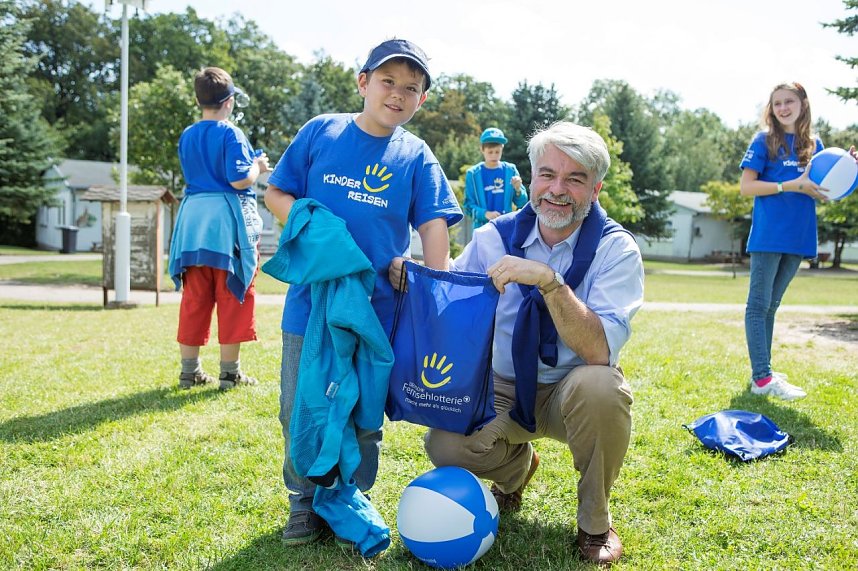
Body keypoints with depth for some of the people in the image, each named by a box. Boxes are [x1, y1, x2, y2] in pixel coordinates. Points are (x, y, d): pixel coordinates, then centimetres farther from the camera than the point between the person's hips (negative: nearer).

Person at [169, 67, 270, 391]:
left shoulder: (186, 137, 12)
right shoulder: (231, 134, -8)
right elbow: (239, 180, -17)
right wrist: (258, 166, 2)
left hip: (193, 218, 6)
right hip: (227, 221, -6)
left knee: (194, 299, 9)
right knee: (232, 298, 1)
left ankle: (190, 370, 15)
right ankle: (230, 372, 5)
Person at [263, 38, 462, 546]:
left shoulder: (417, 157, 2)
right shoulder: (321, 131, 2)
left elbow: (433, 224, -3)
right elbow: (276, 193, 6)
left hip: (376, 306, 0)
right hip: (311, 297, 1)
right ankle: (305, 502, 28)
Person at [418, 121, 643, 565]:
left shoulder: (615, 249, -14)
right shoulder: (495, 237, -5)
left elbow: (599, 352, -27)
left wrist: (549, 280, -38)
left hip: (573, 391, -2)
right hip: (504, 388, 2)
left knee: (600, 387, -36)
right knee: (445, 446, -24)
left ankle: (595, 523, -7)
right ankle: (516, 465, 15)